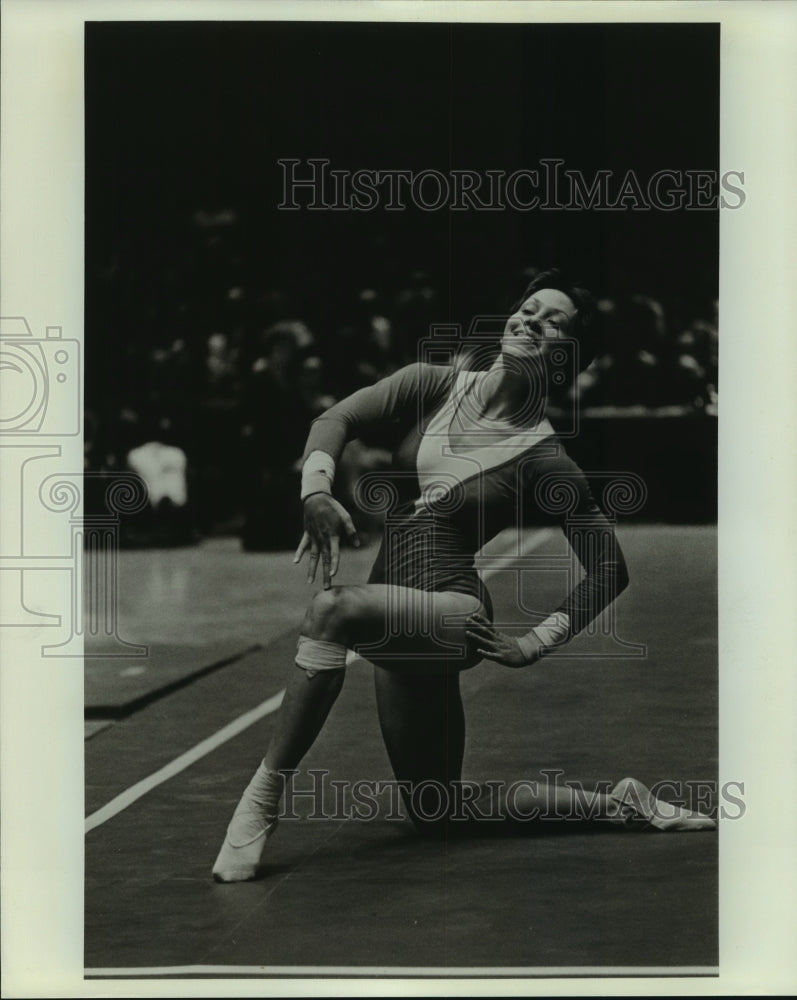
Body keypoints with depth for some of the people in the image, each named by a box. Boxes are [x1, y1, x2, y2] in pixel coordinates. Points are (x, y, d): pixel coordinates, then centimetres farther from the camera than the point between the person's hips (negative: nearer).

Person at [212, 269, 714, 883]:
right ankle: (617, 806, 28)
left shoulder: (545, 460, -4)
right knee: (437, 818, 12)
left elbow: (610, 570, 1)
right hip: (396, 625, 7)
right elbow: (336, 418, 0)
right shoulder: (436, 385, 6)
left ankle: (262, 801, -28)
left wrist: (535, 645, -6)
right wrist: (317, 491, -20)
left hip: (454, 613, -7)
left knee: (333, 609, -36)